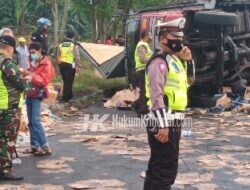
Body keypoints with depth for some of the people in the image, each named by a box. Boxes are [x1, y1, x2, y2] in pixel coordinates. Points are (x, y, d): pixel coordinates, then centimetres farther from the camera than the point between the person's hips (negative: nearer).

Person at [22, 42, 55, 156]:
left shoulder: (46, 64, -8)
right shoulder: (33, 63, 16)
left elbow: (45, 80, -20)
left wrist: (32, 78, -34)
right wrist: (26, 75, 11)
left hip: (37, 95, -8)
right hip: (29, 94, 8)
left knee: (35, 121, -14)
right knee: (31, 122, 7)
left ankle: (45, 147, -11)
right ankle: (35, 146, 12)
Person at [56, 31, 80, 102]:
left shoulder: (61, 44, 8)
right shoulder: (74, 45, -8)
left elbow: (58, 56, 15)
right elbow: (77, 57, -12)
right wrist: (78, 65, -4)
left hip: (62, 64, 6)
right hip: (70, 65, -6)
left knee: (65, 81, 17)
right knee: (69, 81, 1)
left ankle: (69, 95, 30)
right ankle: (65, 97, 2)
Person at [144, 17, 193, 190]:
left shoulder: (173, 59, 15)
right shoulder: (159, 61, -16)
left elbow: (181, 85, 26)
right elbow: (157, 96, -24)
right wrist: (163, 125, -26)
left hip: (172, 122, 10)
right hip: (164, 123, -10)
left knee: (157, 167, 20)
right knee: (166, 171, -8)